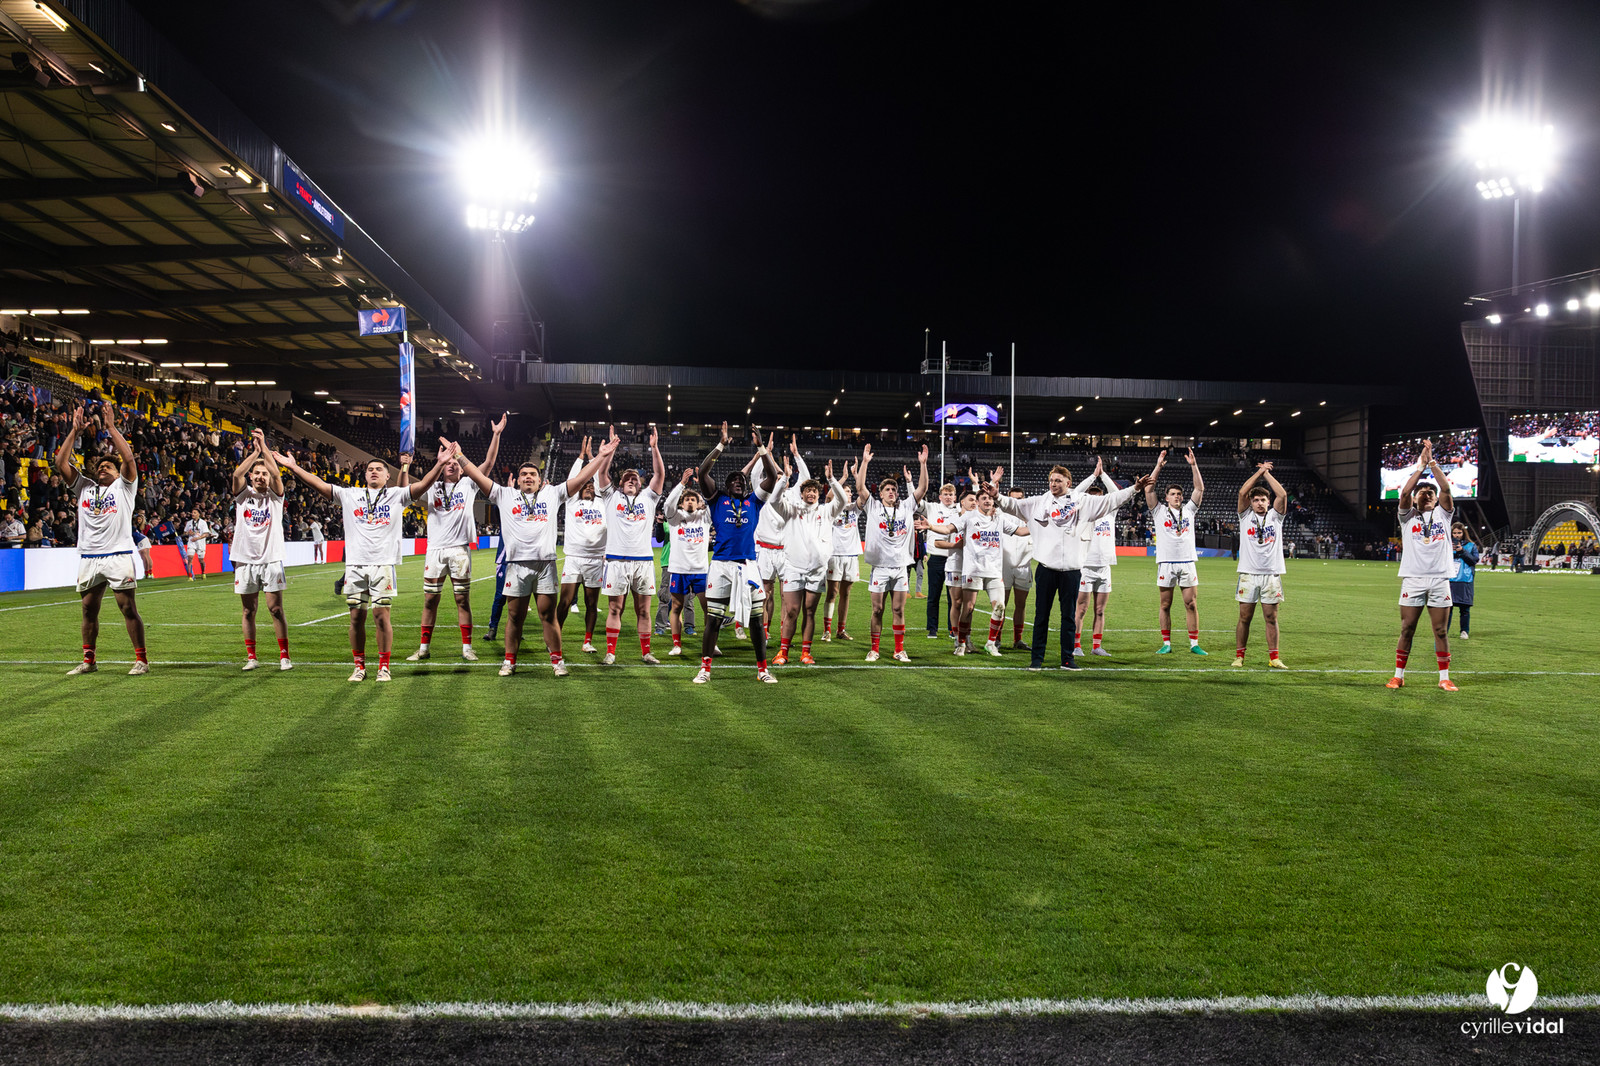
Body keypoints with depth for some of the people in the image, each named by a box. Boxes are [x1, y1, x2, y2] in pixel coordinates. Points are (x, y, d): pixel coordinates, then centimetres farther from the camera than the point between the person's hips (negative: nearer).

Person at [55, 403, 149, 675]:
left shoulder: (123, 486, 7)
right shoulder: (84, 487, 19)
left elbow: (128, 457, -8)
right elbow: (61, 462, 10)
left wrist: (110, 427, -6)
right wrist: (75, 430, 5)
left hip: (118, 556, -5)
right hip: (88, 558, 5)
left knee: (129, 609, -5)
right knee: (89, 611, 9)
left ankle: (141, 660, -1)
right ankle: (88, 661, 19)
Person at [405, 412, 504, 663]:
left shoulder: (468, 485, 10)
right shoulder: (432, 488, 13)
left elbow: (488, 463, 3)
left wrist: (496, 435, -4)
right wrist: (404, 468, -8)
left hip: (460, 549, -1)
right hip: (435, 549, 1)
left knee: (463, 599, 1)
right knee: (430, 600, 4)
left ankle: (467, 647, 7)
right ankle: (423, 648, 10)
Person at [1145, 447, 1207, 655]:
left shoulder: (1188, 509, 15)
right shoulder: (1159, 510, 9)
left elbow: (1200, 488, 9)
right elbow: (1148, 490, -1)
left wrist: (1193, 465, 1)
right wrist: (1158, 466, -5)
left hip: (1188, 562, 2)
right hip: (1166, 562, -2)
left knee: (1191, 603, 0)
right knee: (1165, 605, 1)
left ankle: (1194, 644, 4)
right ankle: (1166, 644, 7)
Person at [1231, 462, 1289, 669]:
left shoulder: (1275, 516, 11)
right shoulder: (1246, 516, 8)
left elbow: (1282, 495, -3)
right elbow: (1242, 492, -5)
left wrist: (1267, 473, 4)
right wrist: (1259, 472, 1)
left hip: (1272, 574, 1)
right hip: (1249, 573, -1)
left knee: (1271, 618, 3)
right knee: (1244, 617, 2)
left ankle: (1274, 658, 6)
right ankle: (1239, 656, 9)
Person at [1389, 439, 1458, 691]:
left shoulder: (1442, 514, 13)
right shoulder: (1408, 516, 10)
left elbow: (1446, 489, -2)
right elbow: (1404, 492, -7)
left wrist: (1432, 463, -5)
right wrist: (1421, 465, -8)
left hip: (1440, 579, 1)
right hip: (1413, 579, -1)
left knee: (1441, 630, 2)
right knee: (1407, 629, 1)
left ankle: (1444, 678, 9)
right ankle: (1398, 676, 8)